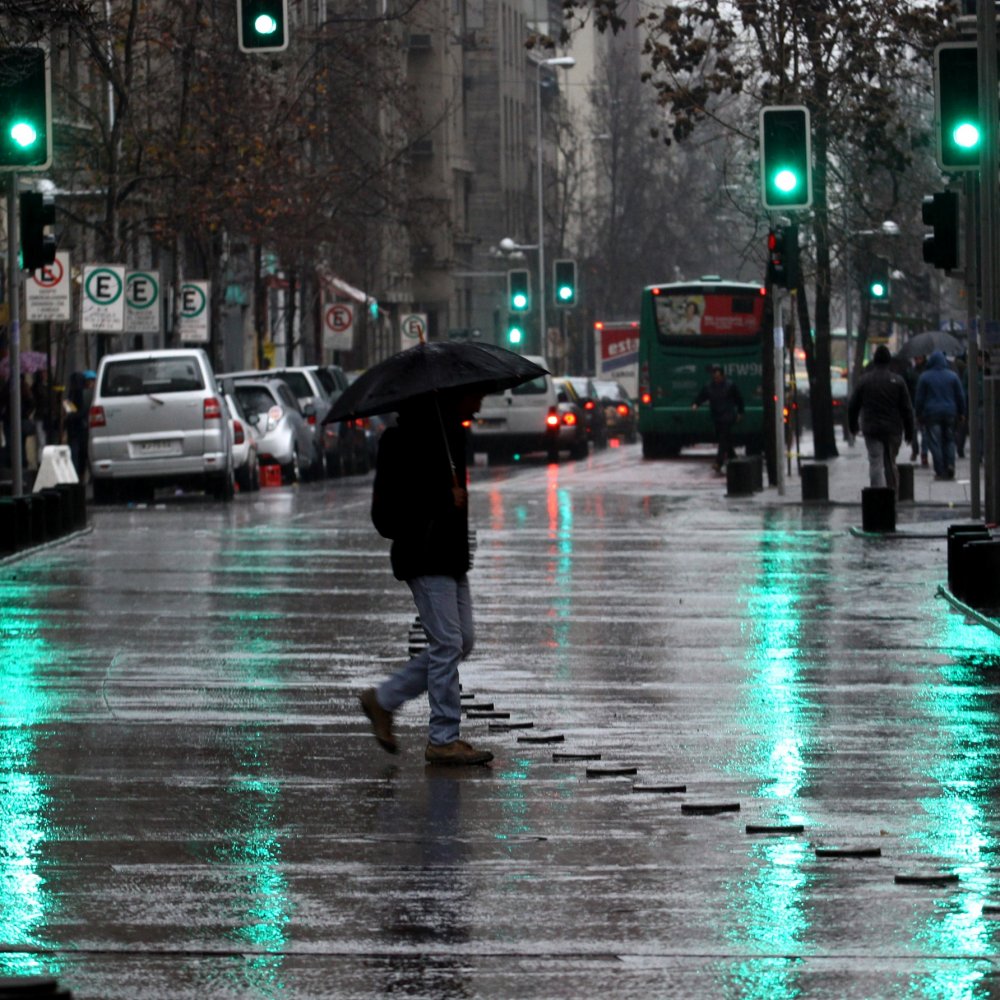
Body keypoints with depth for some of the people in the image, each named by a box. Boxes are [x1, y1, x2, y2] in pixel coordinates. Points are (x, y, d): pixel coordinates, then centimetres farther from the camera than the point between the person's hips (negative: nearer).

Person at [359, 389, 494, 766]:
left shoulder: (453, 431, 14)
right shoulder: (413, 434, -15)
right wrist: (445, 496, -21)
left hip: (450, 554, 10)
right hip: (425, 555, -10)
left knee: (461, 642, 9)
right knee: (447, 643, -9)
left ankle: (383, 699, 19)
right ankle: (442, 739, -4)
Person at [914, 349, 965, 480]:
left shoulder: (924, 377, -4)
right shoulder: (952, 376, 1)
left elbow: (919, 398, 0)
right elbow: (960, 396, 5)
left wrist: (919, 414, 9)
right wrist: (961, 413, 14)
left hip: (932, 414, -2)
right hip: (950, 413, 2)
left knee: (935, 442, 1)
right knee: (949, 440, 13)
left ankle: (940, 471, -4)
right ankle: (950, 464, -6)